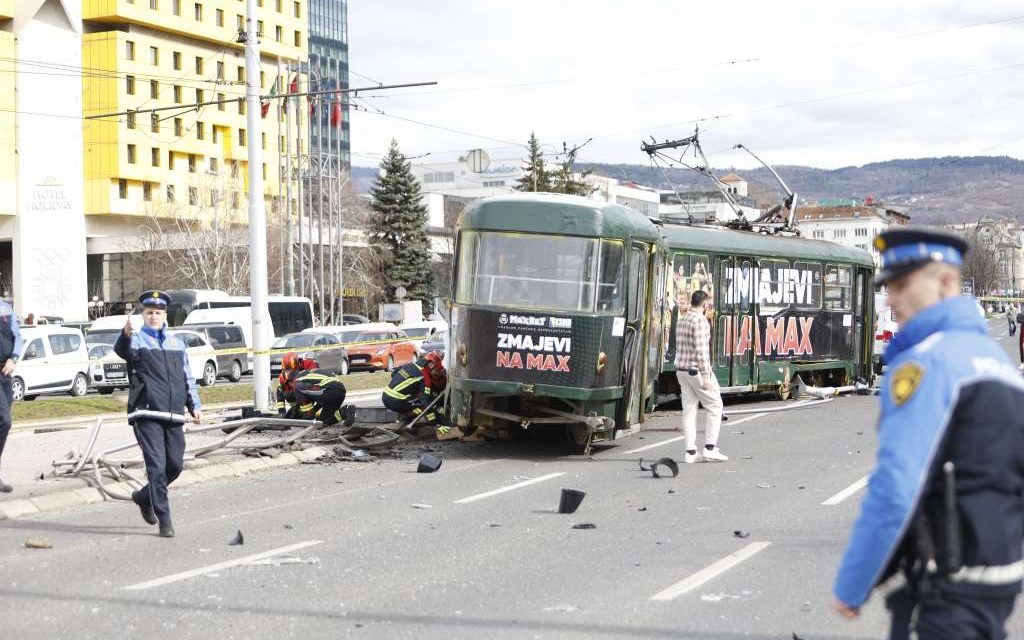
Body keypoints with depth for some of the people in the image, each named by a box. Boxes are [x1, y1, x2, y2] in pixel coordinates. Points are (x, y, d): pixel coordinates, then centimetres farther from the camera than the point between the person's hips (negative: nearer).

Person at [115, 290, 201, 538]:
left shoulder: (177, 343, 20)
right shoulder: (137, 339, 2)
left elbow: (187, 376, 25)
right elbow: (123, 350, -24)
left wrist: (194, 405, 16)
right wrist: (126, 335, -46)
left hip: (174, 415, 6)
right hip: (147, 414, -6)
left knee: (175, 465, 8)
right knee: (157, 466, -9)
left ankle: (144, 496, 33)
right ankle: (164, 522, -6)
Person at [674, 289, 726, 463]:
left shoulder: (681, 321, 13)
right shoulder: (700, 321, -14)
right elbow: (701, 350, -20)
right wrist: (706, 376, -20)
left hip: (682, 370, 8)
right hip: (697, 370, -8)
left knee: (689, 410, 6)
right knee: (714, 406, 2)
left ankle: (690, 452, 3)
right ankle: (710, 448, -3)